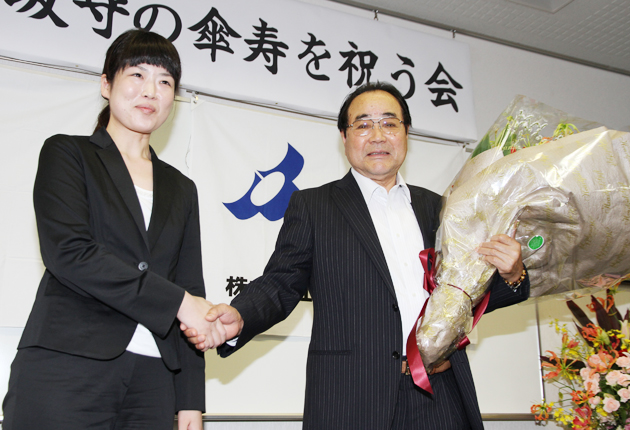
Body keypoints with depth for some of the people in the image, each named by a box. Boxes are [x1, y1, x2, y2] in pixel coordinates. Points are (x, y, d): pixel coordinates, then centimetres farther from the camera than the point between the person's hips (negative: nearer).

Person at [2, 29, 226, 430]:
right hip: (67, 371, -3)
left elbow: (191, 289, 13)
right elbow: (68, 251, -11)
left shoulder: (181, 189, 17)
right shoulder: (67, 153, 5)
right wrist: (176, 302, -14)